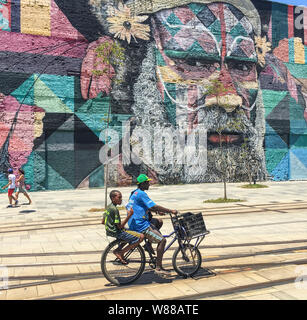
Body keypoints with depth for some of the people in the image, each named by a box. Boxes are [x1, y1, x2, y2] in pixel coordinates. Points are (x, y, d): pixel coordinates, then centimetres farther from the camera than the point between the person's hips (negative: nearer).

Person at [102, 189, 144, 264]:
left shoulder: (109, 207, 9)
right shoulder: (114, 209, -20)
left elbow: (103, 222, 15)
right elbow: (120, 226, -20)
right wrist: (129, 215, -21)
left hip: (110, 230, 10)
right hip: (116, 232, -10)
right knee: (141, 237, -15)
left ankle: (118, 250, 17)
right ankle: (120, 253, -6)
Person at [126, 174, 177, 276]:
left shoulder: (134, 193, 16)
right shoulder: (141, 194, -15)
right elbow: (154, 206, -20)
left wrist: (158, 211, 17)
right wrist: (171, 211, -15)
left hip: (134, 224, 10)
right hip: (140, 225, -10)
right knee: (162, 240, -10)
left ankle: (148, 245, 18)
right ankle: (158, 268, -8)